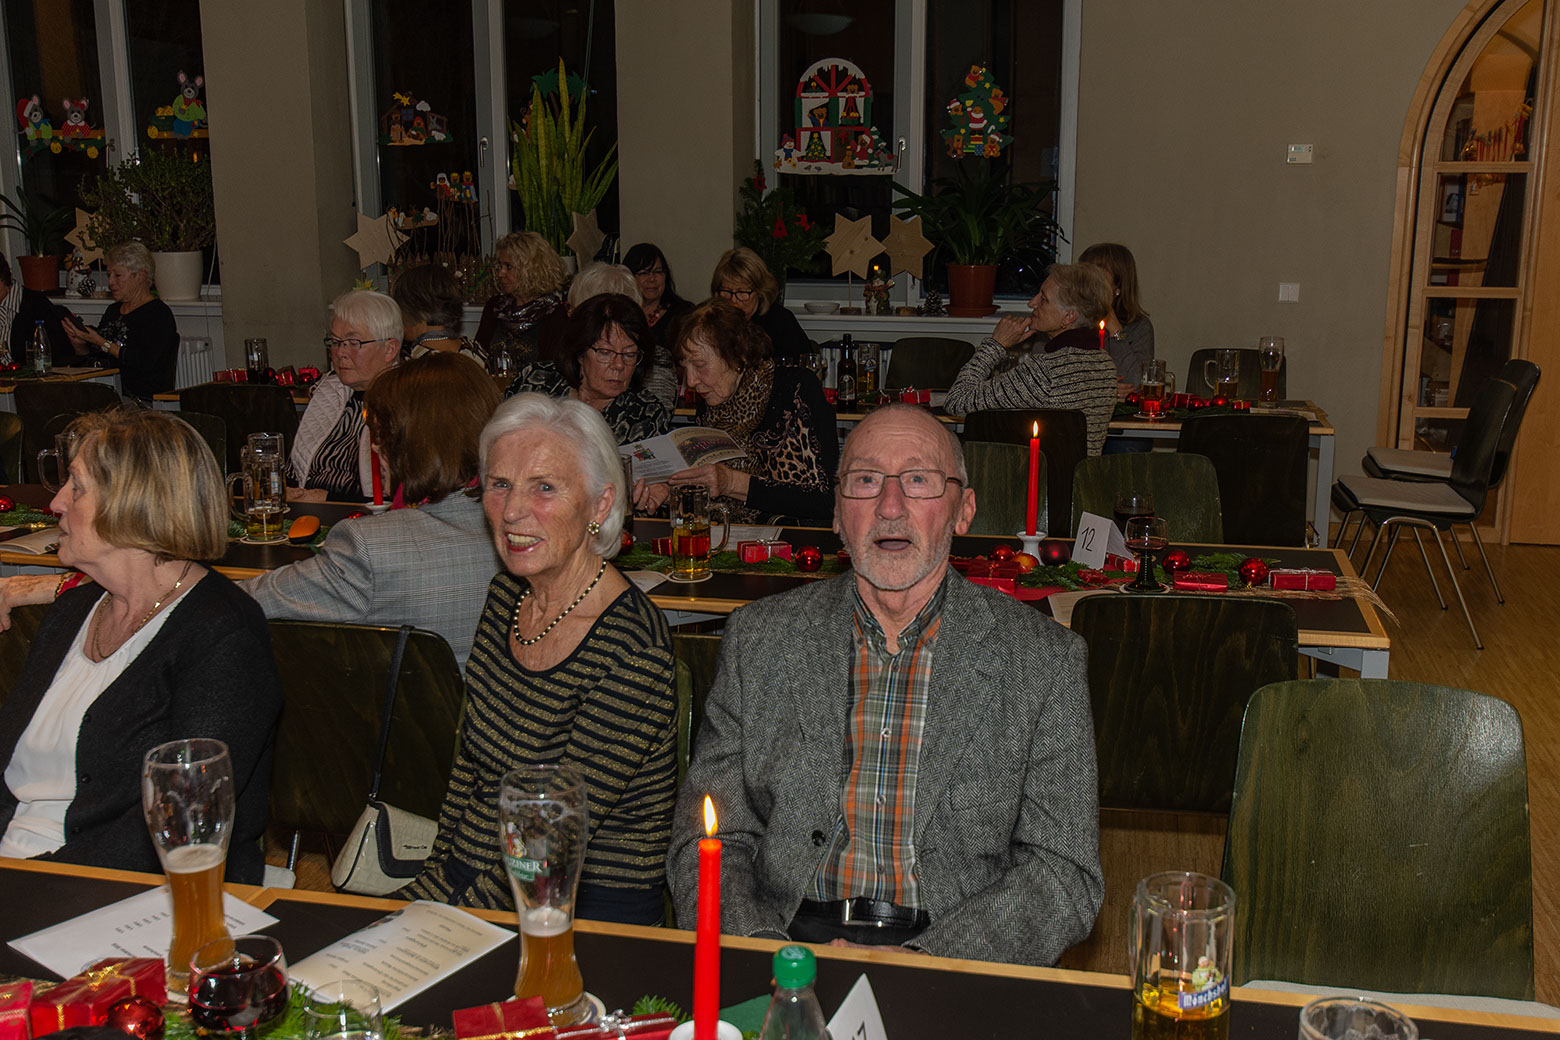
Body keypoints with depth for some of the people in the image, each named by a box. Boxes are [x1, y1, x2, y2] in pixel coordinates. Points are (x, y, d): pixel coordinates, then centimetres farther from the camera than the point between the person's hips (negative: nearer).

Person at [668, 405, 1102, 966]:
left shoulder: (1046, 658, 1)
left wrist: (919, 962, -15)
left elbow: (1066, 875, -1)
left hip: (953, 963, -1)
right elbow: (709, 846, 6)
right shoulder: (758, 637, 6)